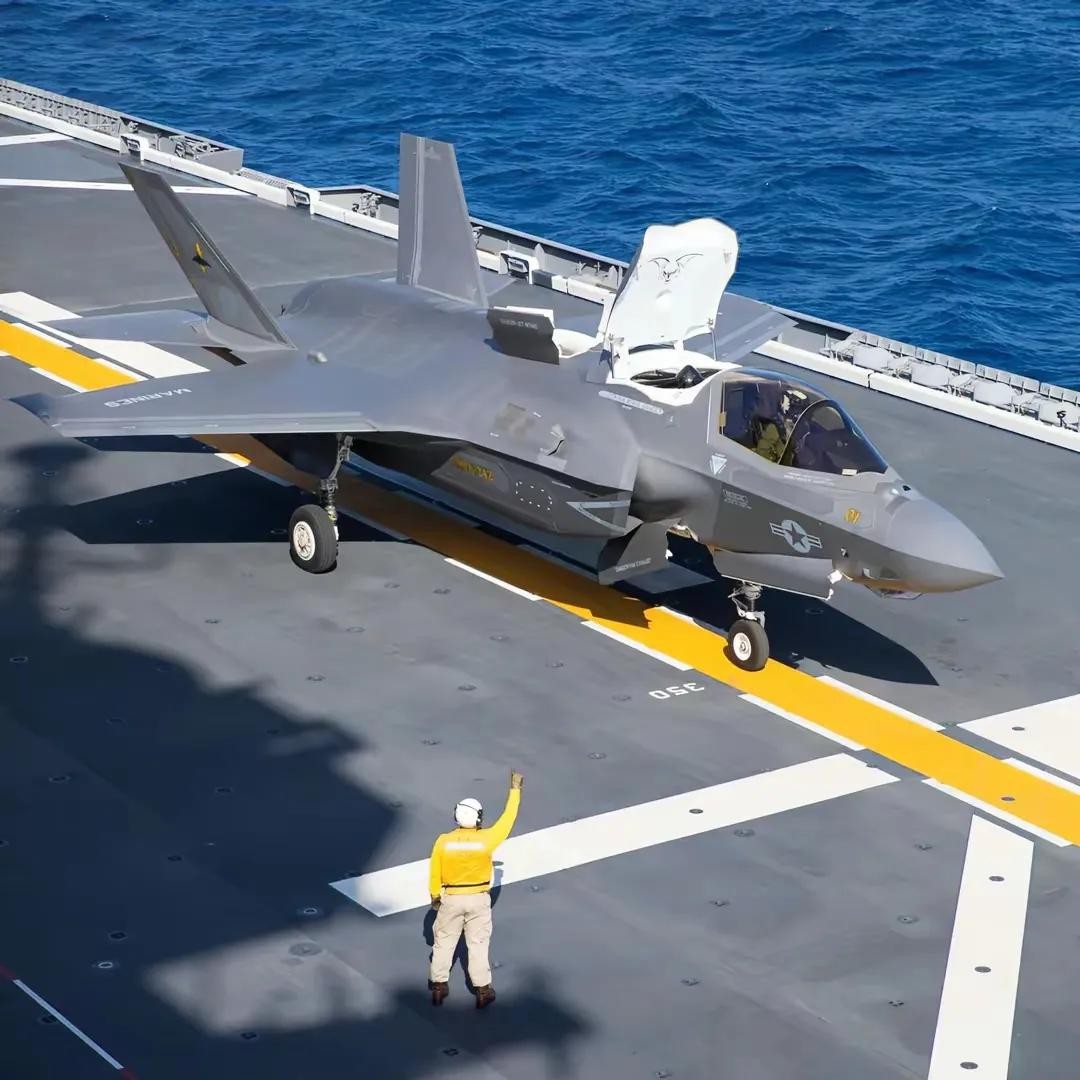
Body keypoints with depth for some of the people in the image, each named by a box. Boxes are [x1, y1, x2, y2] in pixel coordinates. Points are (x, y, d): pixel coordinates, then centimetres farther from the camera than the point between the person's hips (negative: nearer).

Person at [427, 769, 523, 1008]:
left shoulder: (443, 841, -16)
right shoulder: (485, 839, -19)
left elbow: (435, 873, -6)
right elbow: (507, 819, -7)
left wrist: (435, 896, 12)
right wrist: (515, 790, 4)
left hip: (451, 899, 1)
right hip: (478, 899, -1)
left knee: (444, 942, 15)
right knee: (478, 943, 11)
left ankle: (439, 986, 22)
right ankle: (482, 990, 16)